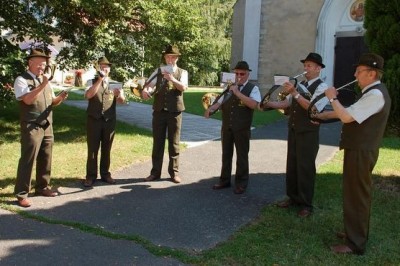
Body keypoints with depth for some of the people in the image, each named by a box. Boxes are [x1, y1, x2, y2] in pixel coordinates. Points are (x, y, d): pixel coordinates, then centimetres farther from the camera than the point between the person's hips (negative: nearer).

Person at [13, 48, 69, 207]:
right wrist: (42, 85, -25)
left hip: (47, 126, 7)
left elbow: (51, 101, 19)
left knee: (45, 159, 14)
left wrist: (60, 98, -2)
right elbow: (28, 99, -22)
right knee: (28, 160, -5)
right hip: (31, 127, -7)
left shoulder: (45, 80, 16)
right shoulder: (22, 80, -7)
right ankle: (21, 194, 3)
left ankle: (42, 187, 28)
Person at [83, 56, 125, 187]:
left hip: (110, 121, 2)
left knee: (106, 149, 10)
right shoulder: (92, 82, 3)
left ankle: (105, 174, 21)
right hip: (94, 120, -2)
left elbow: (121, 101, -4)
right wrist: (100, 80, -22)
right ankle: (91, 176, 11)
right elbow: (88, 95, -17)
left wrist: (120, 95, -27)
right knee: (92, 149, 2)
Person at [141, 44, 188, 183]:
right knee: (157, 142, 7)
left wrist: (172, 79, -31)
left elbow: (183, 87, -15)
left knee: (174, 142, 5)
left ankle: (174, 171, 15)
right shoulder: (158, 71, 9)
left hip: (175, 111, -1)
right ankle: (155, 172, 16)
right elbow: (148, 84, 0)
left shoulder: (182, 72, 3)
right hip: (159, 110, 2)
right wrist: (145, 91, -22)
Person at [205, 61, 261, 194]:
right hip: (226, 127, 5)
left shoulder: (253, 88, -4)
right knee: (226, 154, 13)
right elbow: (220, 102, 10)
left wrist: (237, 92, -21)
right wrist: (211, 108, -11)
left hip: (242, 129, -5)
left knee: (242, 156, 4)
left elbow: (253, 104, -20)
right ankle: (224, 180, 26)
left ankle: (241, 184, 16)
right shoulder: (229, 87, 12)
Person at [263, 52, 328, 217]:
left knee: (305, 168, -2)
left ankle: (306, 205, 10)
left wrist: (295, 93, -33)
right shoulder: (300, 85, 14)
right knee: (291, 165, 13)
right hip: (293, 131, 7)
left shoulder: (321, 87, -10)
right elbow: (285, 104, 12)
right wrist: (268, 104, -3)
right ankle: (293, 197, 27)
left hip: (309, 133, -7)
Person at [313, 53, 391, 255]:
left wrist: (333, 98, -12)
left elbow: (347, 117, -26)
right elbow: (349, 112, 19)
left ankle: (355, 243, 8)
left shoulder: (375, 94, -22)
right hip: (359, 149, 11)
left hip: (361, 152, -11)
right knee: (356, 194, 20)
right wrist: (324, 115, 16)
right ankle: (355, 232, 35)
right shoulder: (373, 92, 13)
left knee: (357, 196, -2)